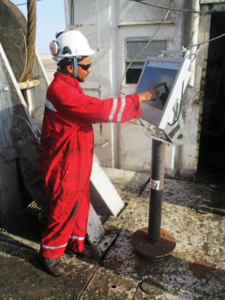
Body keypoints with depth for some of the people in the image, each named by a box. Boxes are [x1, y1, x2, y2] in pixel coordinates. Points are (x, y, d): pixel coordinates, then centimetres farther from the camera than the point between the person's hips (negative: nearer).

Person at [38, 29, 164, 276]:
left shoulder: (68, 86, 8)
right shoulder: (61, 91, -27)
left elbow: (91, 111, 16)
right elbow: (102, 109, -32)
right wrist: (142, 97, -24)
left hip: (77, 163, 10)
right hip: (63, 166, -10)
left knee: (80, 203, 22)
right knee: (65, 210, 8)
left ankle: (76, 242, 44)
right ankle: (49, 253, 32)